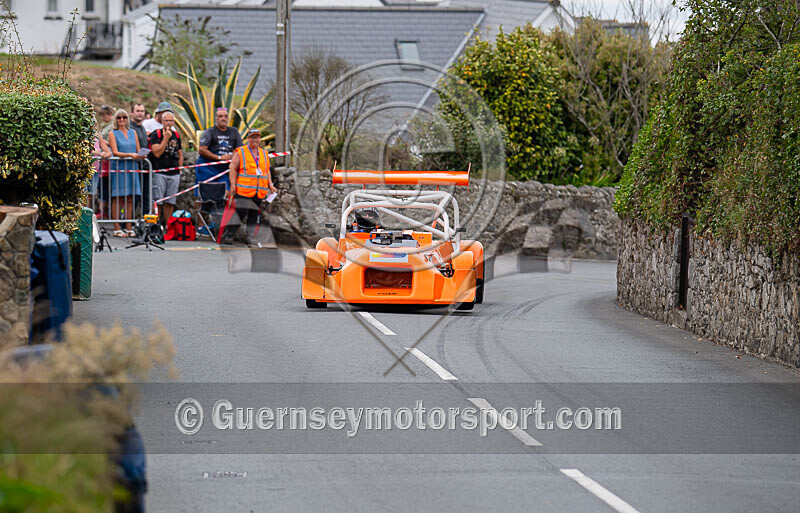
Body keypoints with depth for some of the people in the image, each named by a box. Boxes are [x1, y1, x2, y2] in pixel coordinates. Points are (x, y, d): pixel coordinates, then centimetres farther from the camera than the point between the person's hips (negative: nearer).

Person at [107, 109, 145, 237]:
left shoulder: (132, 132, 16)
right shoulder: (113, 133, 2)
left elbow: (138, 150, 16)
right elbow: (115, 152, -7)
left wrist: (140, 155, -7)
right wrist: (130, 155, -19)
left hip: (132, 168, 4)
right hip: (118, 167, -4)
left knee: (130, 198, 2)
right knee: (117, 198, -5)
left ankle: (128, 227, 6)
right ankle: (117, 228, -5)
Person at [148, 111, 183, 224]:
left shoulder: (176, 135, 14)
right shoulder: (156, 134, -3)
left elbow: (180, 155, 21)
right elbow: (157, 153, -14)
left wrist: (179, 170, 12)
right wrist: (166, 138, -14)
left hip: (174, 174, 5)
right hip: (159, 173, -5)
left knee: (170, 202, 6)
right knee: (157, 202, -8)